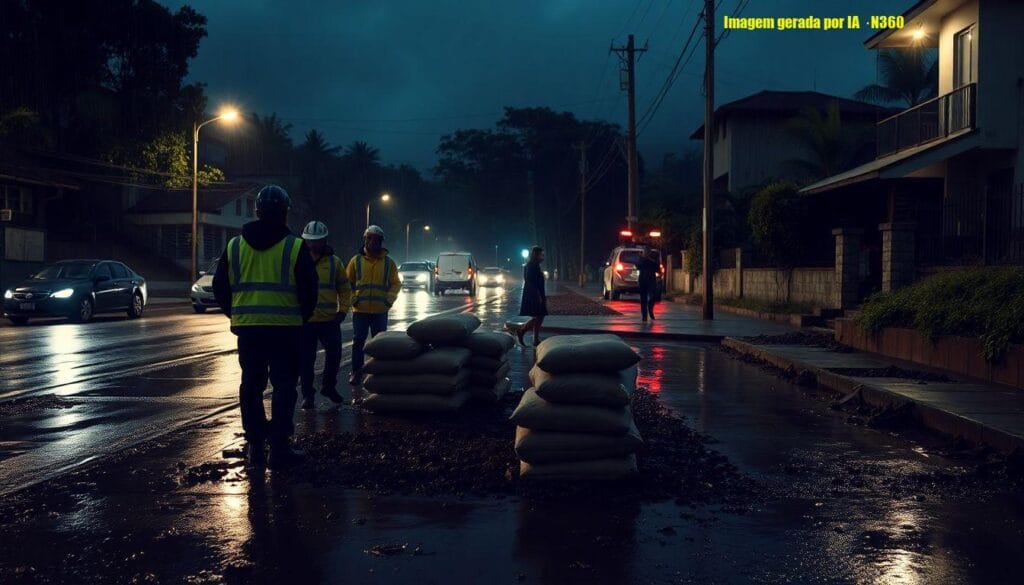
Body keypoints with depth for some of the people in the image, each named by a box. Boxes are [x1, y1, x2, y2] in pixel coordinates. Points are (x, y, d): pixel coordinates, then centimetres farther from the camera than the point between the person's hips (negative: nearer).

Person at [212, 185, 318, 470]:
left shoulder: (234, 246, 4)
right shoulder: (295, 247, -6)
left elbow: (219, 288, 9)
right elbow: (309, 289, -5)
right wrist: (302, 317, 12)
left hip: (247, 328, 3)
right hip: (285, 328, -3)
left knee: (251, 386, 13)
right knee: (284, 387, 3)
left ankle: (255, 446, 16)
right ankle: (279, 448, 1)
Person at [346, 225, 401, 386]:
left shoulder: (389, 262, 4)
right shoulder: (356, 260, 3)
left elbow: (395, 283, 8)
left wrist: (389, 300, -4)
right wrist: (353, 299, -4)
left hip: (380, 311, 0)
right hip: (360, 310, 0)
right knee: (358, 341, 2)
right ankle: (356, 372, 10)